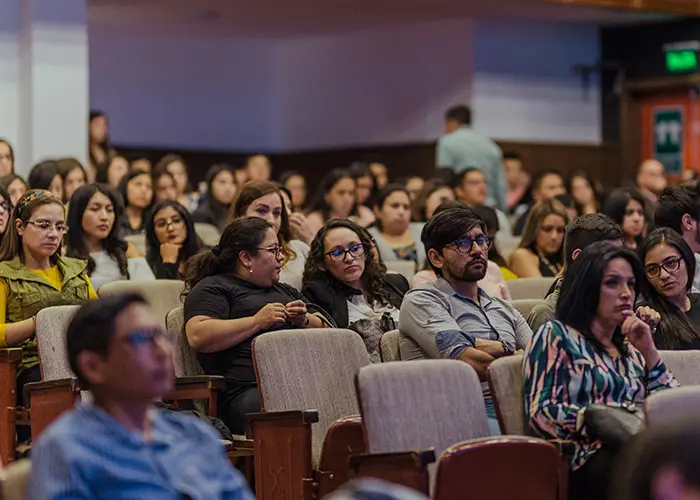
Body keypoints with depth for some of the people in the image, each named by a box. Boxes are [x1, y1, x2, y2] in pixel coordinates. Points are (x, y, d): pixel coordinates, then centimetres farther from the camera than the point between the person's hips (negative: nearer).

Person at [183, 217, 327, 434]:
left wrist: (304, 320, 8)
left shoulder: (285, 291, 34)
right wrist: (257, 322, -7)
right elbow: (197, 336, -7)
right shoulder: (212, 288, 11)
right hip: (248, 390, -7)